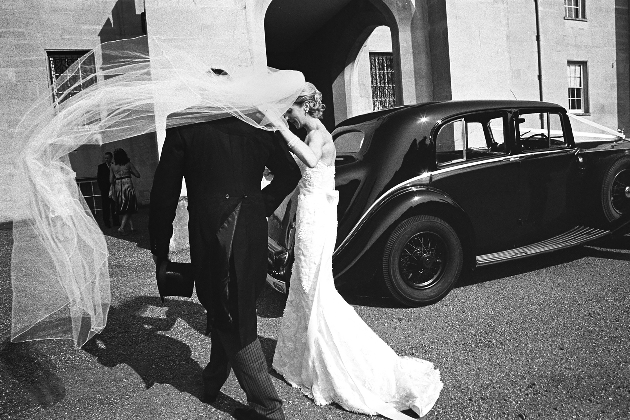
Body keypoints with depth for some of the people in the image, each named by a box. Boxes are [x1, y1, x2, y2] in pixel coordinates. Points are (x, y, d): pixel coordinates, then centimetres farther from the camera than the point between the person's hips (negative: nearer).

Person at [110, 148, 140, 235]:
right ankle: (121, 228, -9)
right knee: (128, 209, 3)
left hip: (118, 188, 3)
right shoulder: (128, 164, -2)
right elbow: (138, 175, 1)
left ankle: (132, 227, 13)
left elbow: (111, 180, 4)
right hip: (128, 187, -3)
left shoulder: (112, 166, 3)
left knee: (124, 209, 13)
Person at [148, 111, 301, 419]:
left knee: (233, 321, 6)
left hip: (211, 234, -5)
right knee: (229, 313, 24)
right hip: (251, 232, 5)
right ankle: (213, 380, 45)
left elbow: (164, 192, -4)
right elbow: (290, 172, 12)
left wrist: (159, 246, 5)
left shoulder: (184, 126, -6)